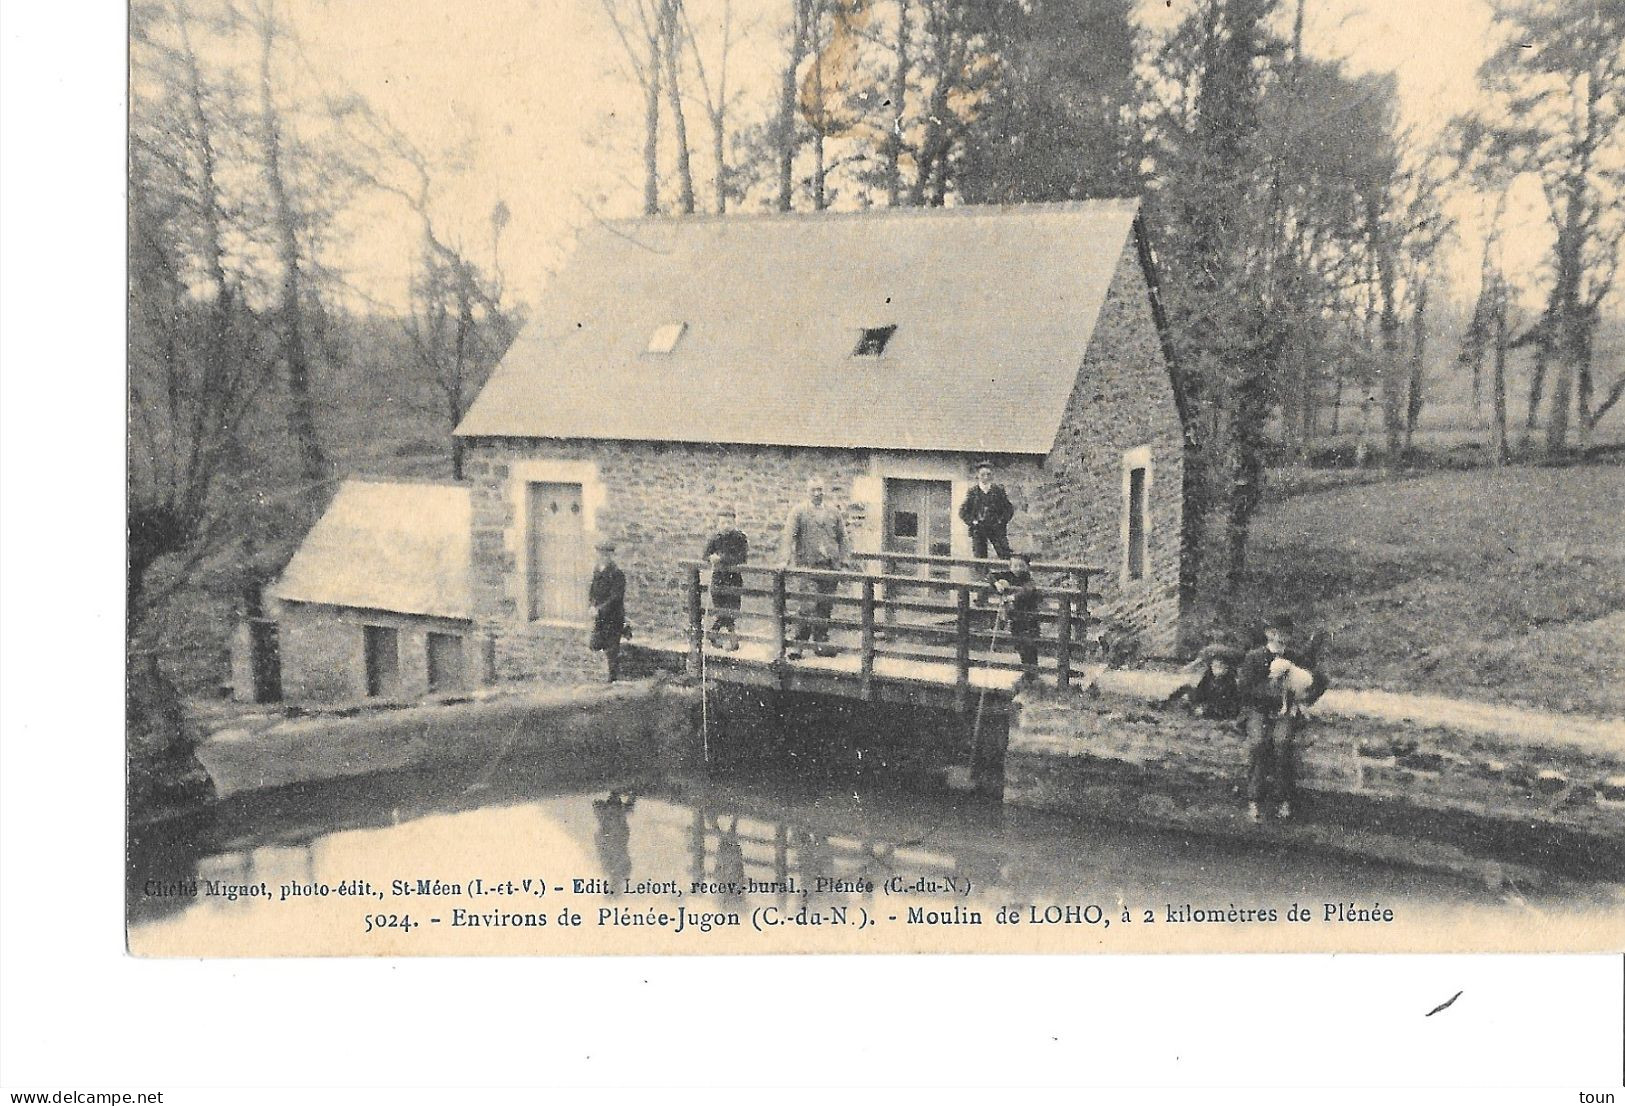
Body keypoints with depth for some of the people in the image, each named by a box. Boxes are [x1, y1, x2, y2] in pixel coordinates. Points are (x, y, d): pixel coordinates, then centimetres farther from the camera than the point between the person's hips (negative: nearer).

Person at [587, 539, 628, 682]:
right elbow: (590, 590, 11)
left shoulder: (617, 574, -14)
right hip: (599, 616, 6)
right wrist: (591, 606, -7)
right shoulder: (596, 570, 8)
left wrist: (600, 610, -23)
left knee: (612, 648, -1)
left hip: (614, 616, -6)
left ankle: (613, 677, 12)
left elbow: (615, 597, -19)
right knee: (594, 645, 3)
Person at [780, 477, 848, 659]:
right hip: (808, 566, -4)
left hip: (831, 567, 4)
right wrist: (786, 560, -18)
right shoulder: (798, 511, 2)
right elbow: (789, 535, -7)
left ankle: (821, 642, 14)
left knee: (826, 606, 5)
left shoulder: (834, 513, 15)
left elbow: (842, 537, 19)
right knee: (809, 605, -12)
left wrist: (842, 560, 9)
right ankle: (798, 645, -7)